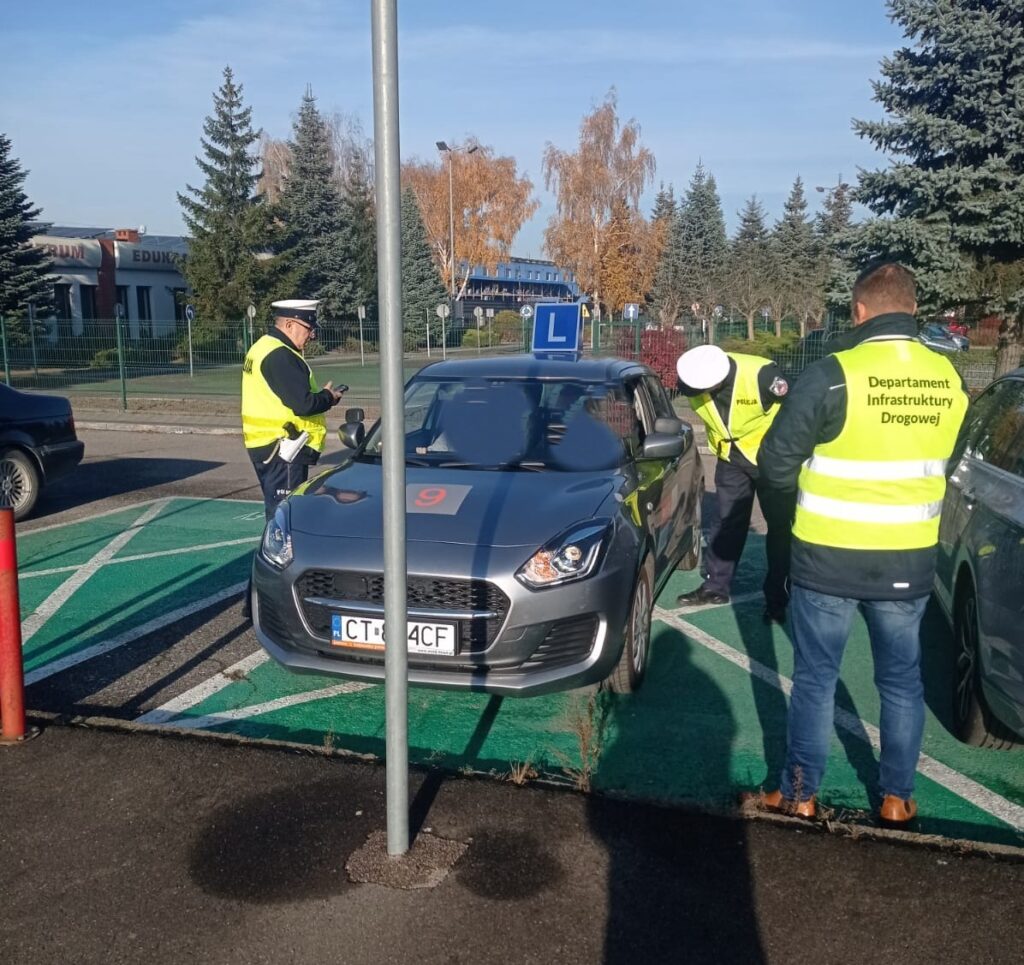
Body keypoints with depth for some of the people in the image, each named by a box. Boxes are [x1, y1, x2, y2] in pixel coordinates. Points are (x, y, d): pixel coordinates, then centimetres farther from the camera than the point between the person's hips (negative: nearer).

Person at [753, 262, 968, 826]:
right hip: (909, 562, 4)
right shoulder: (947, 379, -2)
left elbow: (775, 468, -12)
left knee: (815, 678, 11)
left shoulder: (832, 375, -17)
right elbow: (940, 461, 12)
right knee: (902, 679, 18)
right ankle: (897, 798, 28)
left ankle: (800, 793, 21)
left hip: (828, 559, -4)